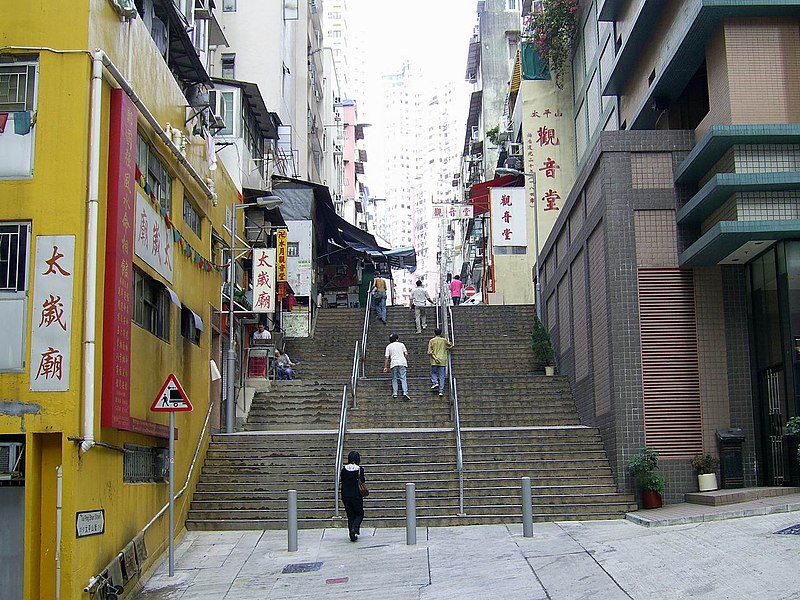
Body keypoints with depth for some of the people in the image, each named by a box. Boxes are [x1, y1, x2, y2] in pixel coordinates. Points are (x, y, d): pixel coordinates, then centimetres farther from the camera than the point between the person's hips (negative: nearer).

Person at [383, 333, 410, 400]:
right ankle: (405, 392, -16)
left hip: (394, 363, 0)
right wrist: (406, 361, 19)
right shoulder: (401, 344, 13)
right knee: (403, 378, -3)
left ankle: (394, 393, 7)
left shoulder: (388, 346, 12)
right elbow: (406, 354, 5)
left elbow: (386, 358, 5)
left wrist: (385, 367, 6)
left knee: (394, 379, 11)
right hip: (402, 363, 0)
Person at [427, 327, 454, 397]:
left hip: (434, 362, -1)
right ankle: (441, 390, -2)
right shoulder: (444, 340, 5)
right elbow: (451, 345, 24)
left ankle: (435, 383, -8)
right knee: (441, 376, 3)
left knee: (433, 373, 17)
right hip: (443, 361, 1)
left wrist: (434, 358, -6)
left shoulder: (431, 341, 3)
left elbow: (429, 352, -6)